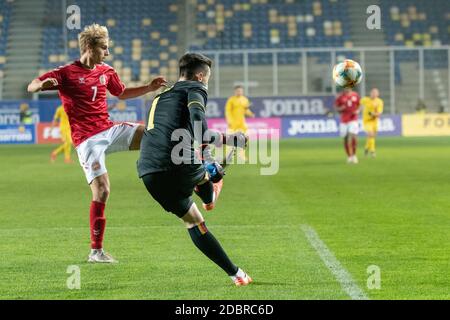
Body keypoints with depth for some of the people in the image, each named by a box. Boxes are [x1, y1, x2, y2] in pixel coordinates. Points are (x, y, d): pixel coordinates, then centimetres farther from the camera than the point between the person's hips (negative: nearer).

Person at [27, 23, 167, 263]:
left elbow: (122, 93, 32)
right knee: (102, 190, -14)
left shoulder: (106, 72, 12)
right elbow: (31, 87, -15)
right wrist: (42, 85, -39)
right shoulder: (66, 73, -7)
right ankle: (96, 251, -5)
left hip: (110, 131, 6)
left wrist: (150, 88, 20)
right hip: (88, 140, -6)